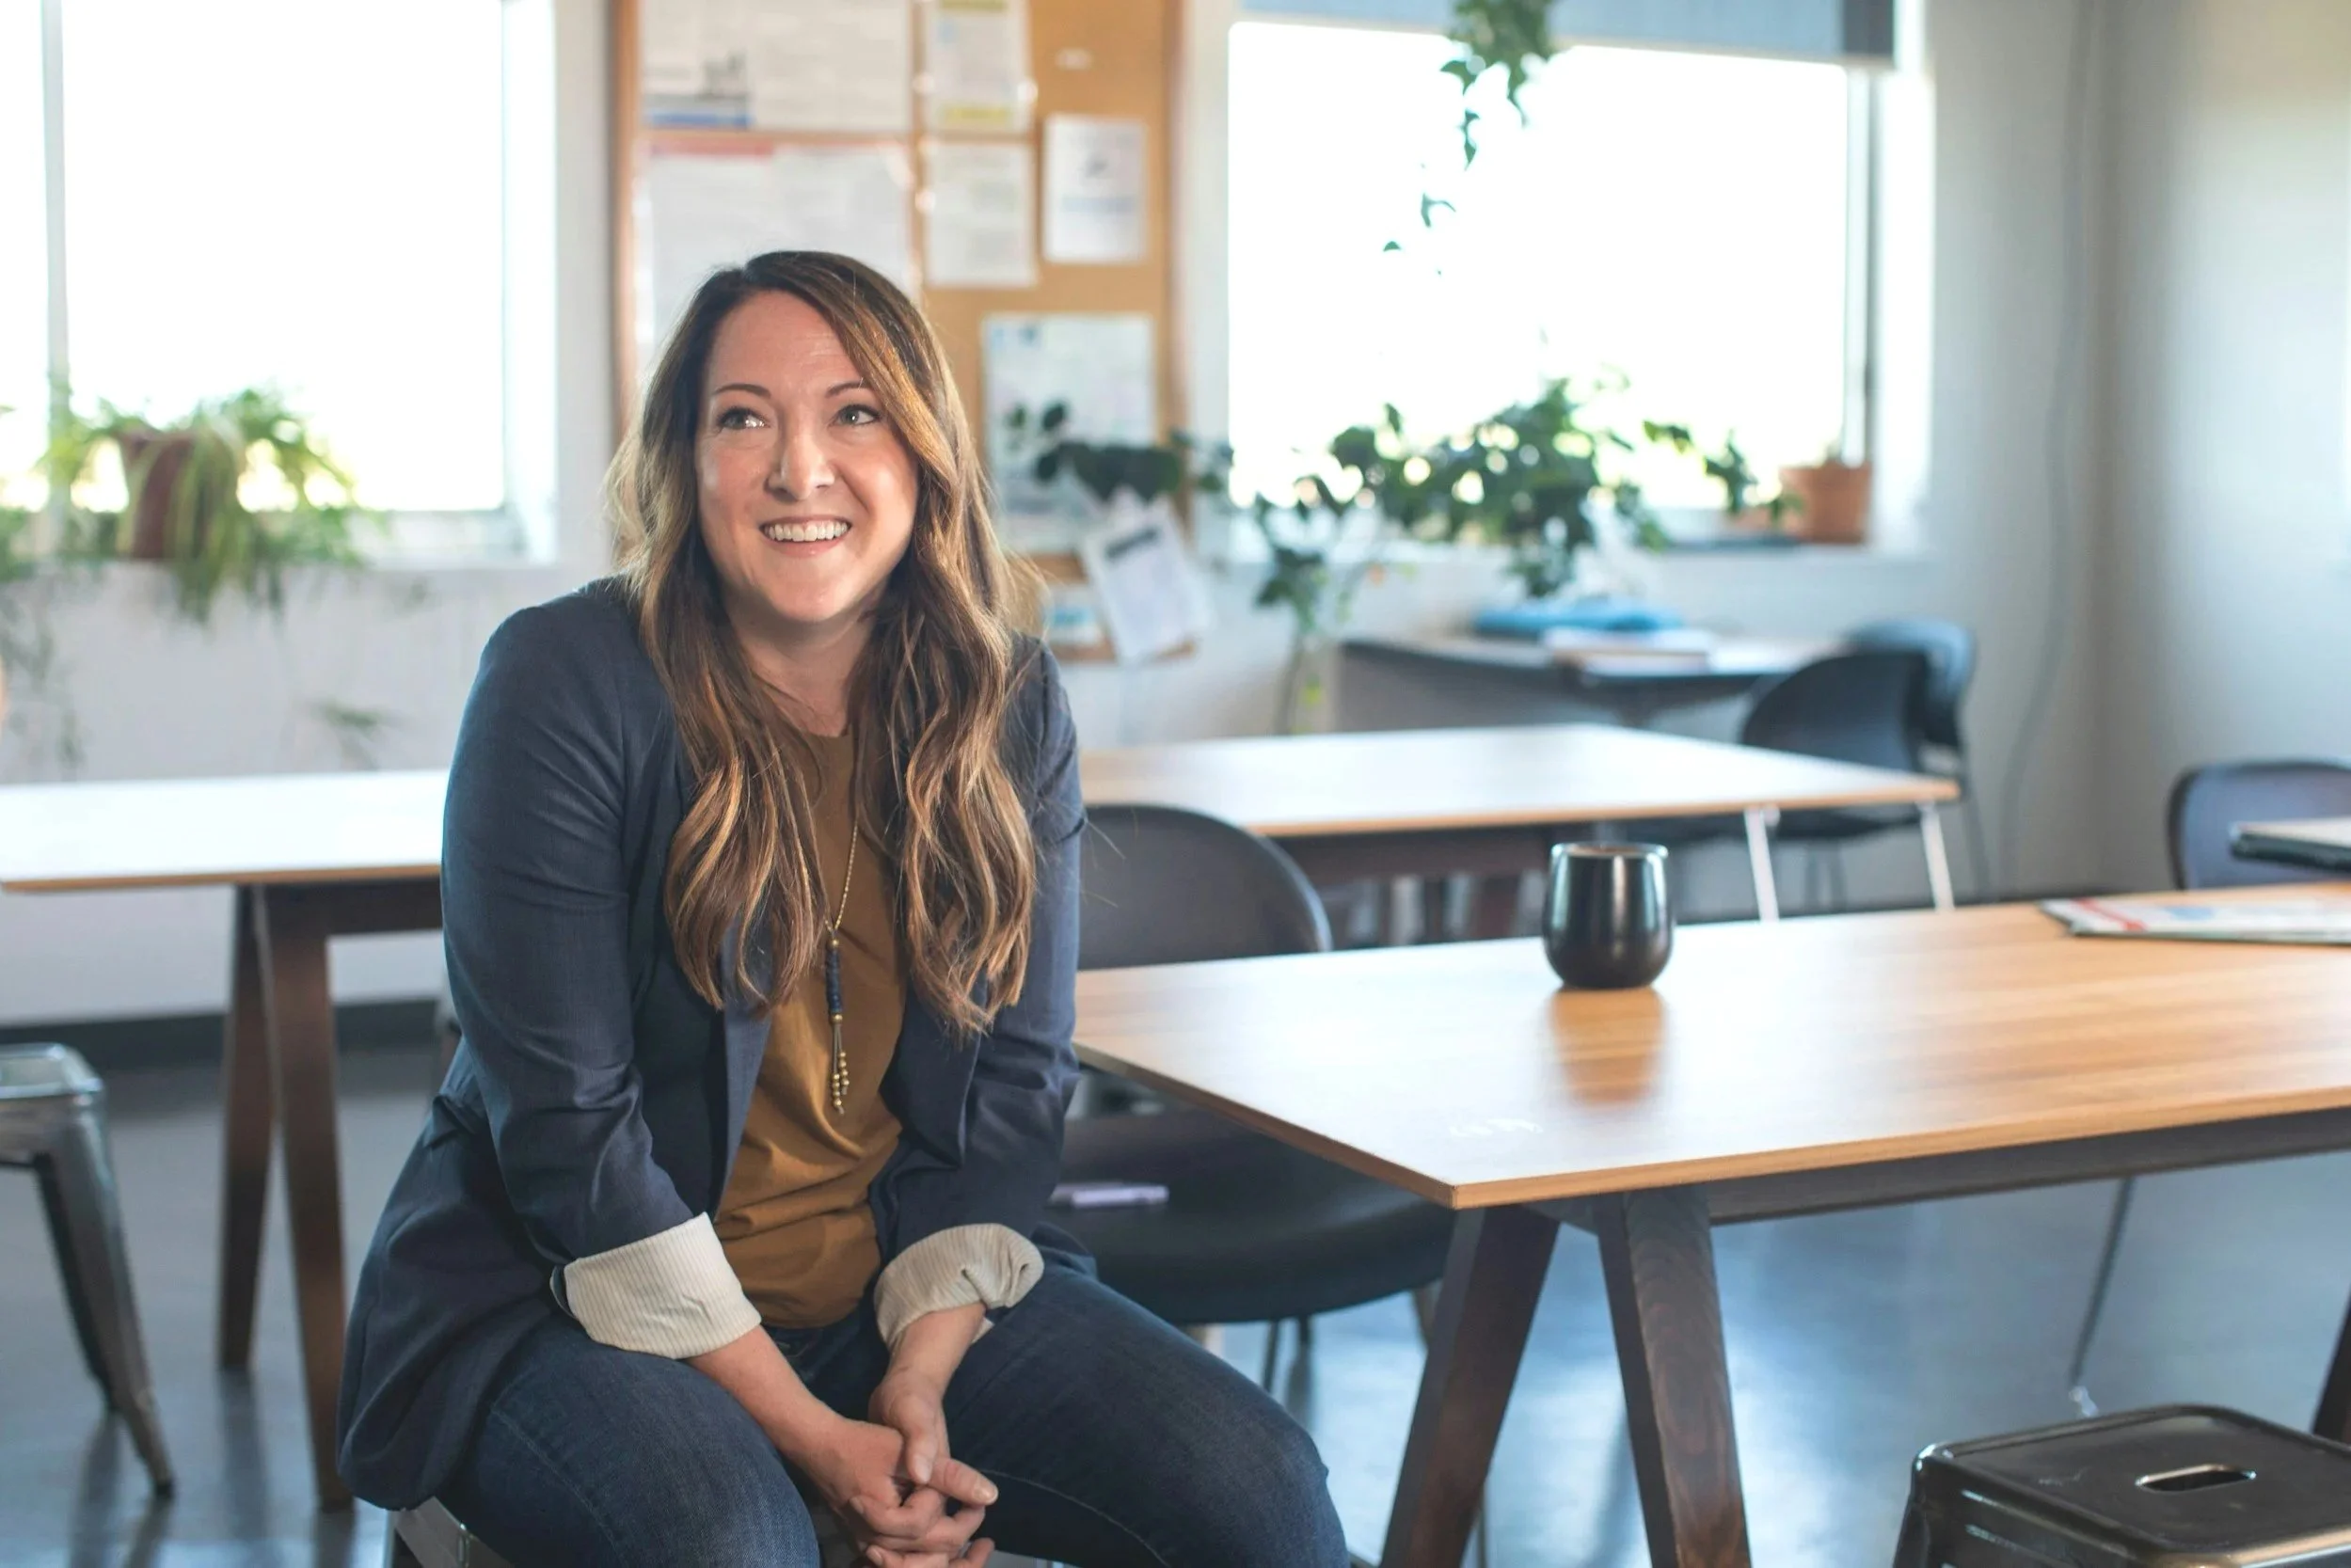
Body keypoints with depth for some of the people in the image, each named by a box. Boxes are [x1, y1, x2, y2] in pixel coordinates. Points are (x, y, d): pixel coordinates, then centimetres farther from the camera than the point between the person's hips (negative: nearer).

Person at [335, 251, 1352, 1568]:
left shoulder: (1010, 707, 0)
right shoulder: (566, 683, -13)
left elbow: (1018, 1088, 2)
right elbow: (564, 1124, -15)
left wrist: (922, 1381, -12)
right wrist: (806, 1435, -18)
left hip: (905, 1295, 3)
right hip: (577, 1300, -3)